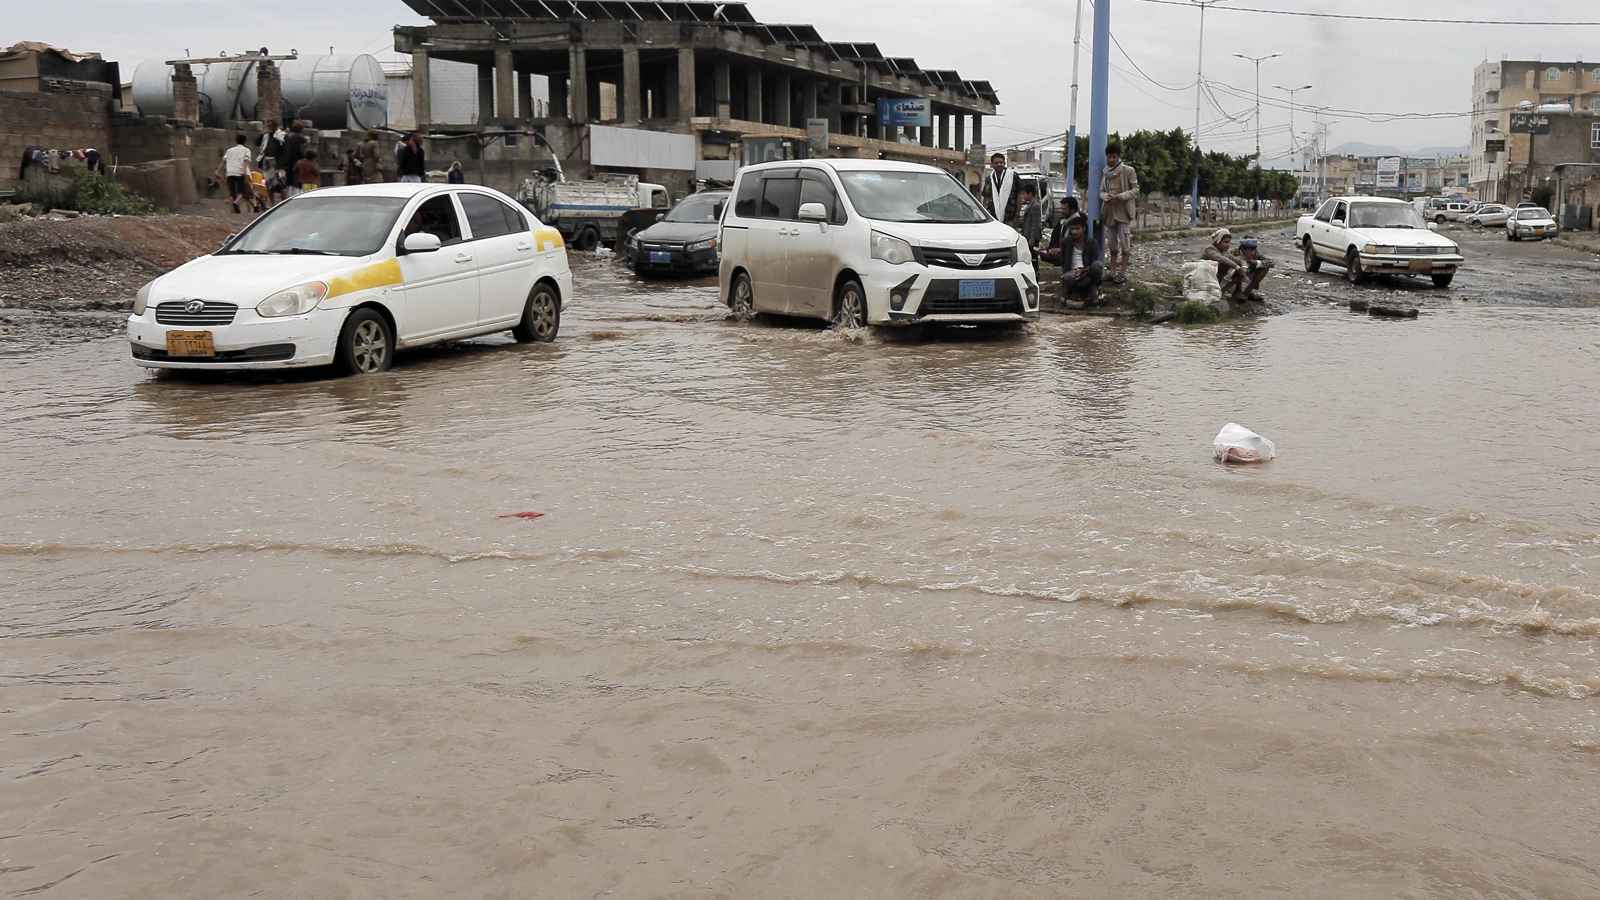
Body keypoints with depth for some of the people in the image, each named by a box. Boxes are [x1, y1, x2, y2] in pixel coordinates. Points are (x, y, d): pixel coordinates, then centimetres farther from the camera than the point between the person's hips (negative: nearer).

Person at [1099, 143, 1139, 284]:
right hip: (1109, 213, 5)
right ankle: (1113, 272, 15)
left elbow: (1135, 190, -5)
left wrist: (1120, 196, -19)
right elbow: (1101, 191, 15)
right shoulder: (1105, 173, 11)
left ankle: (1123, 273, -3)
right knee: (1112, 245, 9)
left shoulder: (1128, 171, -4)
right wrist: (1106, 196, -9)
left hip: (1123, 212, -5)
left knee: (1125, 243, -7)